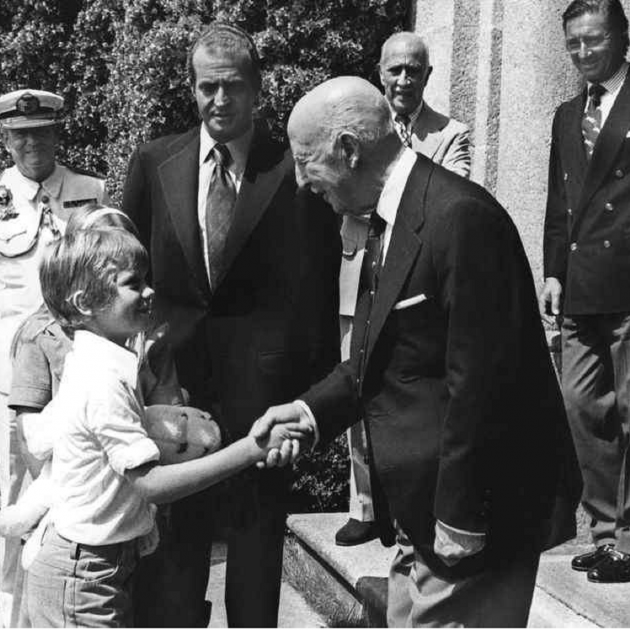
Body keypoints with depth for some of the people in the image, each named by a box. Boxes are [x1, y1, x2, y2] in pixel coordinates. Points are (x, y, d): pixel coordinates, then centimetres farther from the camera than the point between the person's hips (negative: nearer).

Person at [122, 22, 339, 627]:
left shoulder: (294, 169, -5)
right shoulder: (153, 163, 5)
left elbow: (318, 283, -4)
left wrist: (320, 375, -7)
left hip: (263, 365, -2)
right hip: (172, 352, 3)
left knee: (258, 509, 11)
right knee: (174, 509, 12)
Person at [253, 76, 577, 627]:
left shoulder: (460, 217, -23)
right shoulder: (391, 220, 8)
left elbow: (481, 381, -24)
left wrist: (461, 519, -21)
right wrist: (312, 409, 0)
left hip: (476, 500, -9)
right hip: (421, 500, 9)